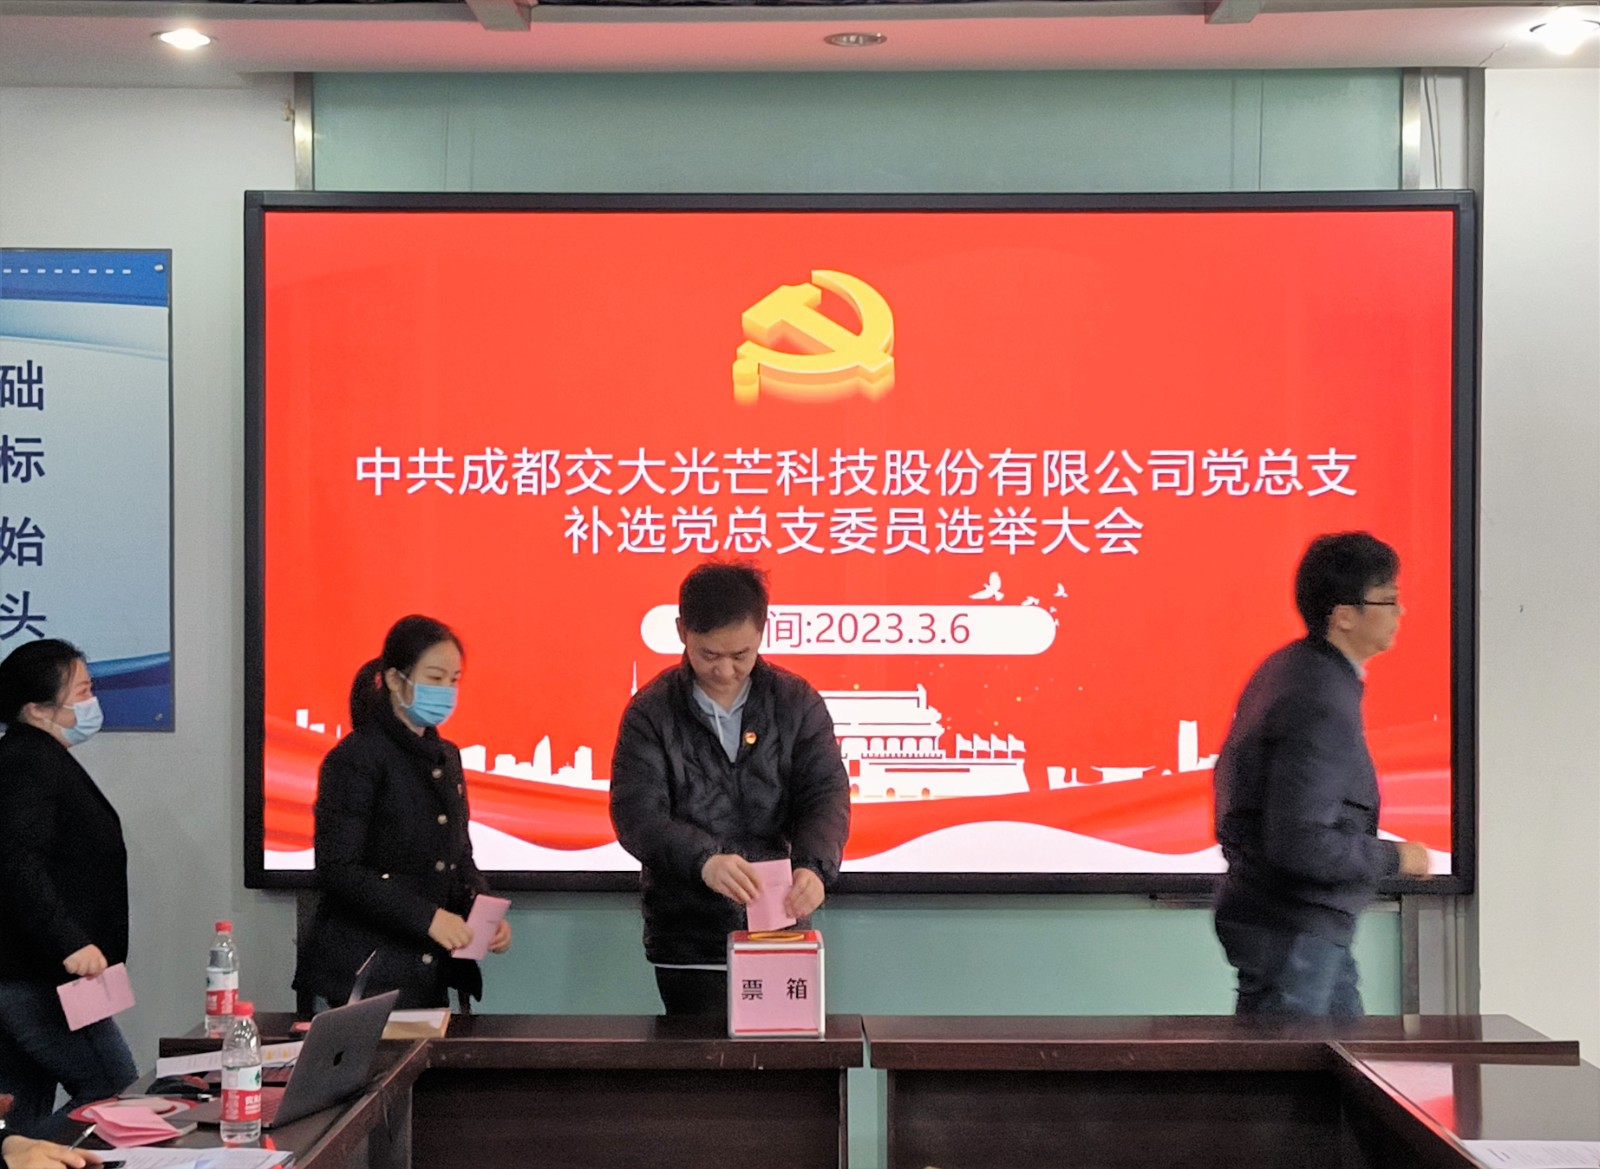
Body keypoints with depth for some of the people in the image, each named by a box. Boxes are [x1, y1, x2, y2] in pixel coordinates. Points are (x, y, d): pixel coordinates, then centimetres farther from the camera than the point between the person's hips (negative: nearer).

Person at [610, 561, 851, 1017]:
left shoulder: (796, 702, 2)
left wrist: (815, 866, -26)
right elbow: (636, 814, -13)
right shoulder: (651, 713, -3)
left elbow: (827, 795, -5)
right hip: (687, 939, -1)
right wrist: (703, 860, -32)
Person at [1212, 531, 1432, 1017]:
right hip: (1289, 934, -10)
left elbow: (1230, 774, 19)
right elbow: (1301, 845, -28)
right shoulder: (1322, 708, -24)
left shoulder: (1285, 668, 8)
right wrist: (1394, 858, -15)